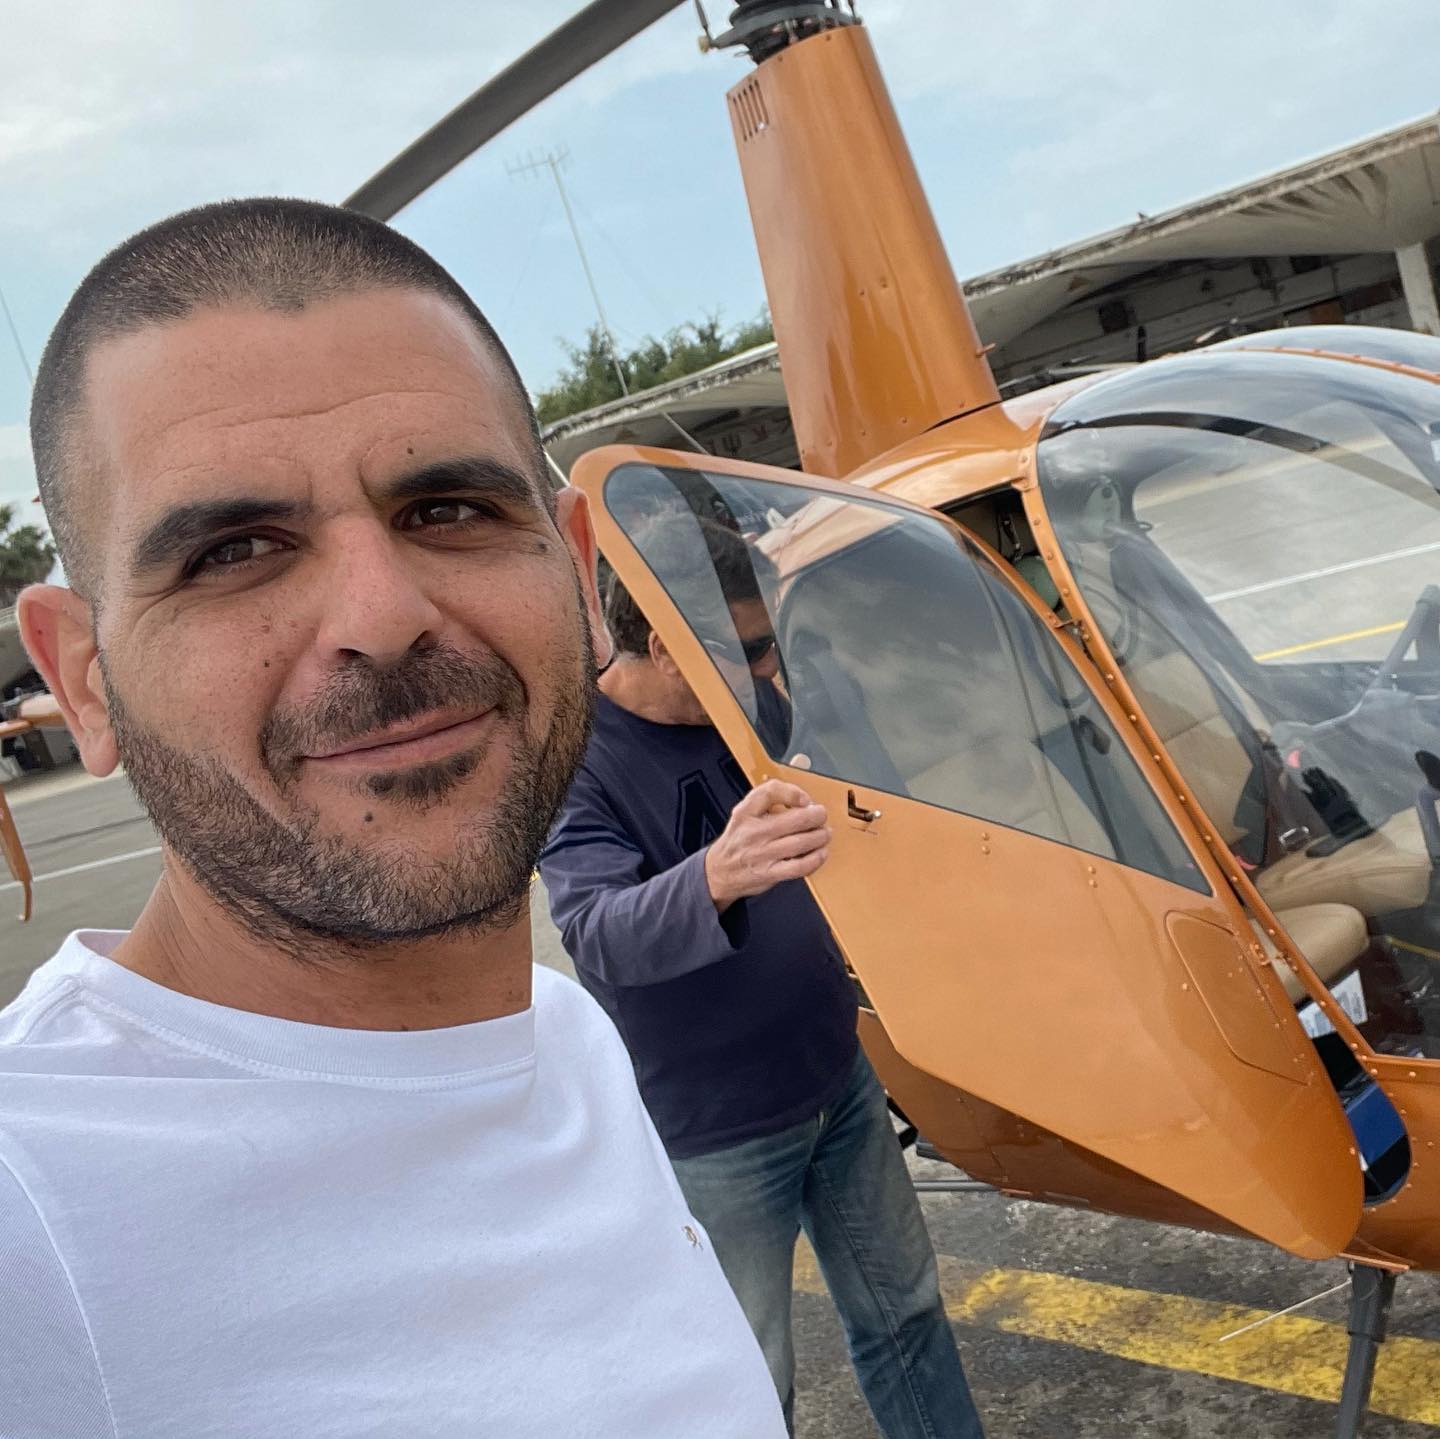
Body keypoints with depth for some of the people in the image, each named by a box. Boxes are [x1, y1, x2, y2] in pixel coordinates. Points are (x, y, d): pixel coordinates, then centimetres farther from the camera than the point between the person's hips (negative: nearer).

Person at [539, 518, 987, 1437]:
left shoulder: (754, 702, -2)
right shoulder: (578, 758, -22)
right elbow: (602, 935, -39)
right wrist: (715, 878, -57)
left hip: (839, 1079, 6)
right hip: (714, 1137, -6)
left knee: (905, 1316, 20)